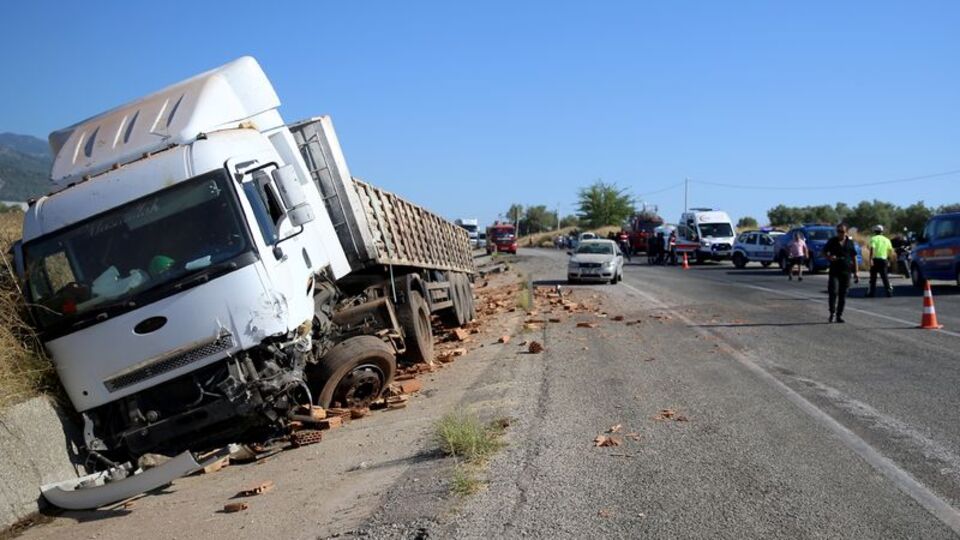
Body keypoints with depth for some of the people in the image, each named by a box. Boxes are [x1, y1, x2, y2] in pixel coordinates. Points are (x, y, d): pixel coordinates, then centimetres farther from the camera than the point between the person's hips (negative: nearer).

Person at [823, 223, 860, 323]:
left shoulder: (850, 242, 8)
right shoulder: (832, 241, 4)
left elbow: (854, 258, 11)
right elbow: (825, 252, 11)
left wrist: (855, 273, 7)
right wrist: (829, 257, -13)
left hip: (846, 272, 2)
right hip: (834, 271, -2)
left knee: (843, 294, 4)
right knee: (833, 292, -13)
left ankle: (839, 315, 12)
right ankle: (832, 313, -3)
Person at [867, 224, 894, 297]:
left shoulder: (873, 239, -2)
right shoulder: (886, 240, 12)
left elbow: (872, 249, -16)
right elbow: (890, 250, 10)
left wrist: (870, 259, -22)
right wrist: (888, 261, 20)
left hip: (875, 259, -3)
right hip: (884, 260, 3)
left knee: (873, 277, 5)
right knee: (885, 277, 5)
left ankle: (872, 292, 6)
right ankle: (889, 291, -3)